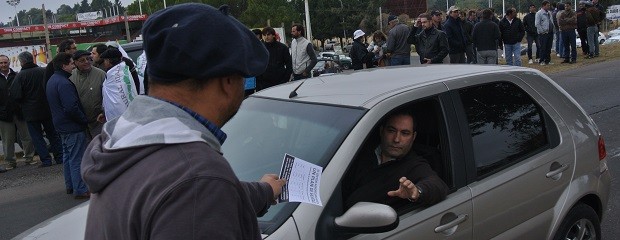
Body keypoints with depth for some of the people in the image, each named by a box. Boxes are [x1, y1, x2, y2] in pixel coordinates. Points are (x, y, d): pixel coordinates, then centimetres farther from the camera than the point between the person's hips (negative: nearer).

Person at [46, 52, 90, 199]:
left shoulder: (51, 81, 12)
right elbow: (72, 108, -27)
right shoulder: (64, 83, -22)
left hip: (61, 125, 11)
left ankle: (70, 186, 29)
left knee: (68, 156, 19)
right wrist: (85, 120, -13)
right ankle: (80, 190, 1)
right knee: (77, 159, -4)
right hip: (73, 127, -10)